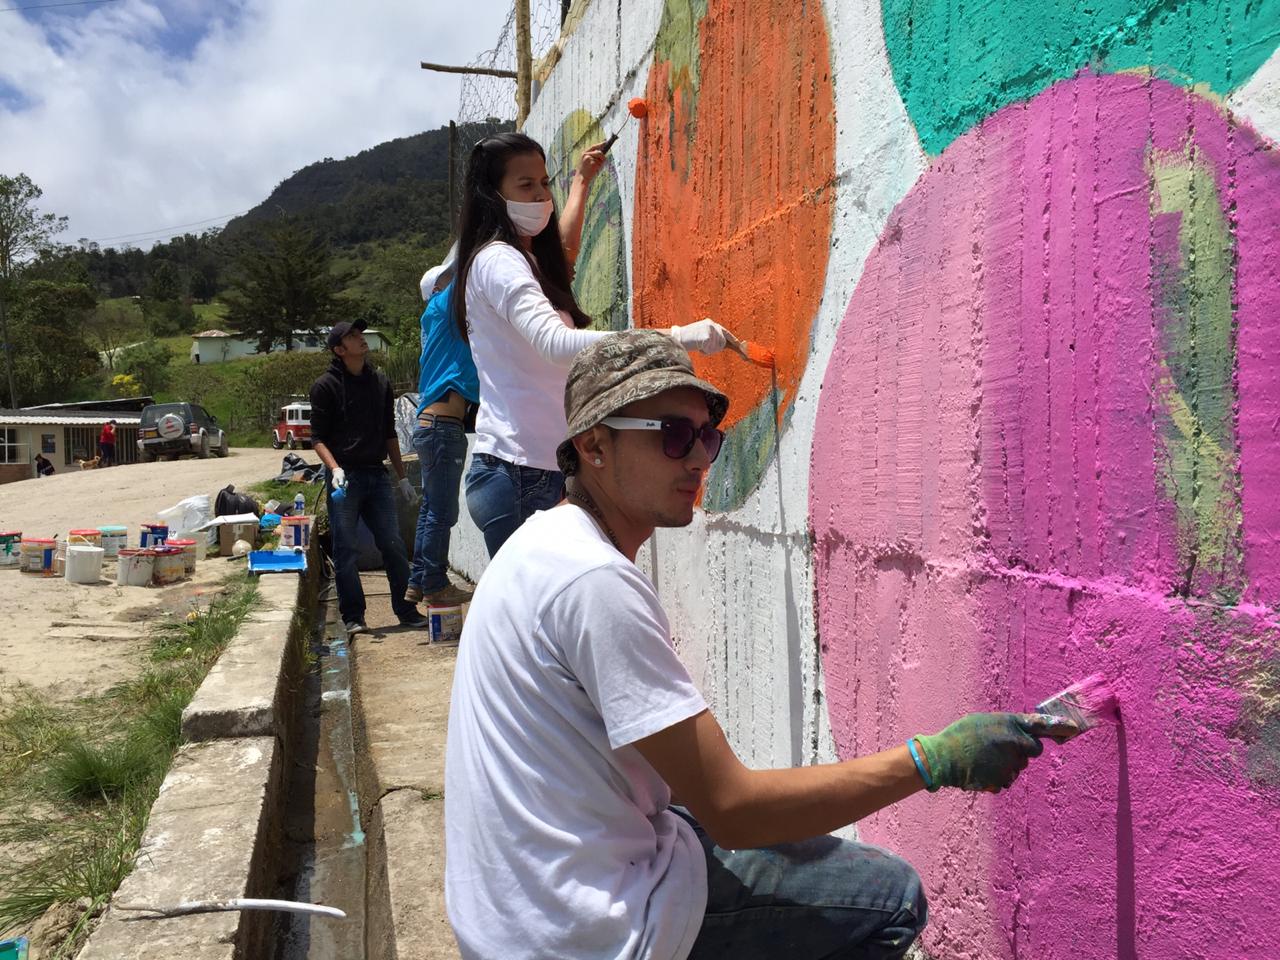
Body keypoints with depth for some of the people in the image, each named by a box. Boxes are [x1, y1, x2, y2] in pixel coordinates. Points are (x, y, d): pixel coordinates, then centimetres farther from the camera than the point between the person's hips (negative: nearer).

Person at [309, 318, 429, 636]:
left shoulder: (380, 382, 14)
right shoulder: (326, 386, -2)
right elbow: (317, 437, -3)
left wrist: (402, 477, 16)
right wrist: (334, 468, -20)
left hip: (377, 475, 5)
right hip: (344, 478, -4)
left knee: (394, 545, 5)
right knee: (346, 550, -1)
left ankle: (406, 610, 16)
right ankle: (353, 617, 9)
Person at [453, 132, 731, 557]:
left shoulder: (526, 259, 17)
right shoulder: (497, 261, -13)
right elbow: (555, 343, -31)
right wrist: (675, 337, -37)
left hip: (541, 470, 10)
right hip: (519, 474, -10)